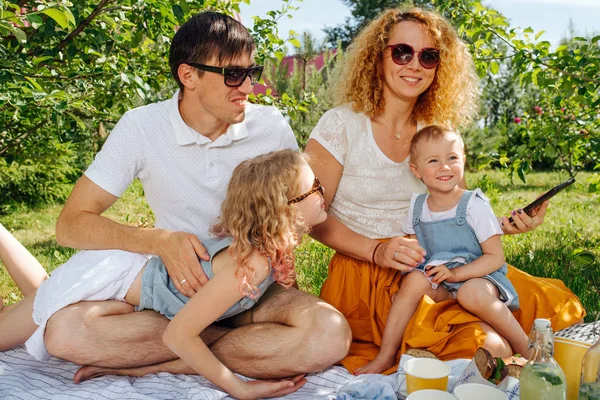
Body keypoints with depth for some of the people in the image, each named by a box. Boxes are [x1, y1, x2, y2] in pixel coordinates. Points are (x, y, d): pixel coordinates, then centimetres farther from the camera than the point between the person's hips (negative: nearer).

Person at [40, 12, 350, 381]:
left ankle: (163, 363, -18)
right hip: (178, 284, 0)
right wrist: (161, 241, -26)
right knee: (65, 331, -26)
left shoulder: (272, 127, -6)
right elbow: (70, 224, -9)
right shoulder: (141, 127, -9)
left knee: (329, 333, -30)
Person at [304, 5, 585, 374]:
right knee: (490, 347, -23)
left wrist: (505, 224, -11)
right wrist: (376, 251, -22)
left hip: (432, 271, 6)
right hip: (364, 278, -5)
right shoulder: (341, 125, -8)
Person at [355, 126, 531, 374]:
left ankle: (525, 348, -14)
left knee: (472, 294, -36)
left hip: (479, 277, -4)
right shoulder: (417, 207, 4)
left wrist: (456, 273, -23)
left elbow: (496, 257, -12)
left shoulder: (474, 205, -11)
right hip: (441, 287, 4)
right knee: (415, 280, -26)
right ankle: (386, 355, -18)